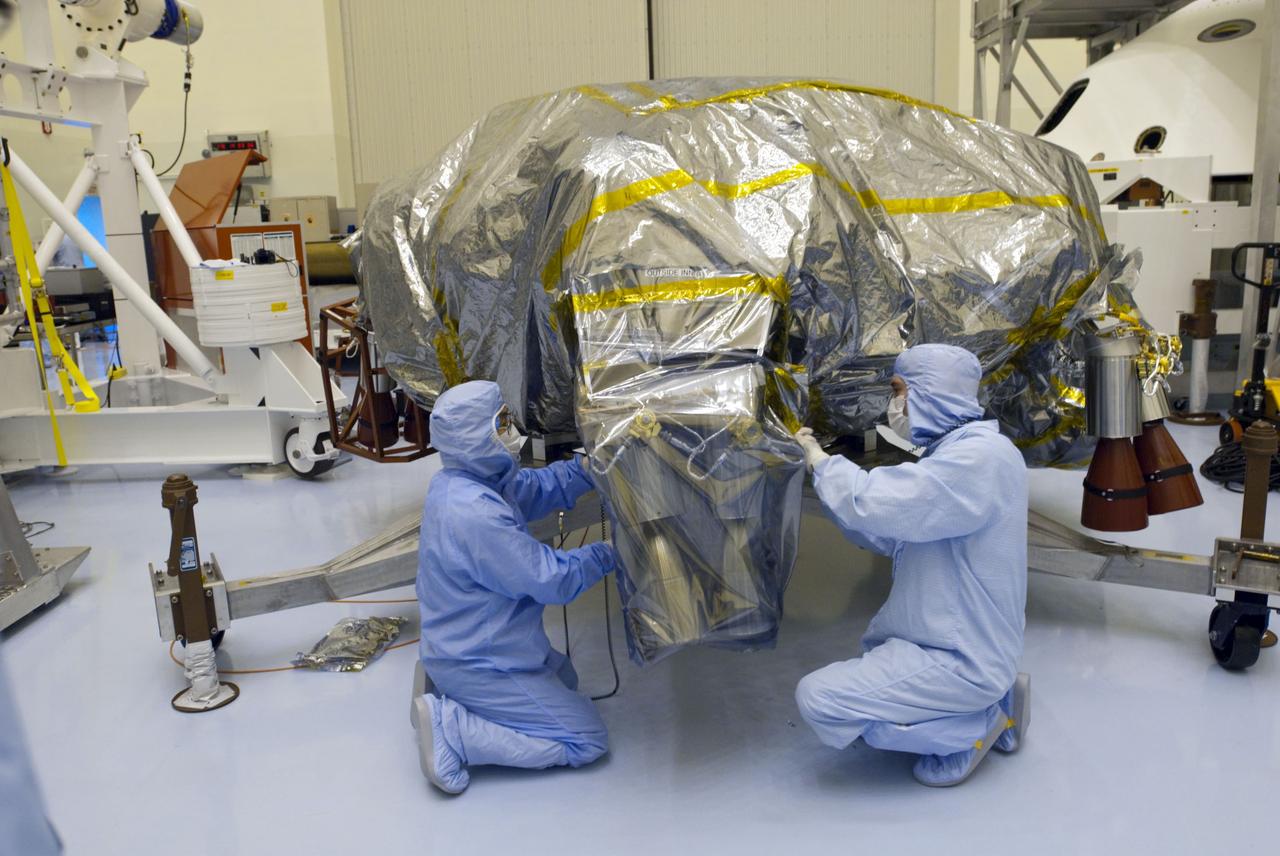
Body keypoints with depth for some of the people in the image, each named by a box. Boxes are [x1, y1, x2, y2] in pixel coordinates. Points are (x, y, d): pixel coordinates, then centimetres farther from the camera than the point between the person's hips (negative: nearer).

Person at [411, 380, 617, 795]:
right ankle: (450, 727, -6)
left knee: (565, 679, 30)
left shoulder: (458, 480, -3)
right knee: (588, 740, 0)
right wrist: (609, 552, -12)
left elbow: (534, 489, 9)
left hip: (461, 644, 10)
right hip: (480, 663, -10)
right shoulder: (476, 515, -32)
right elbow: (552, 580, -26)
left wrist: (584, 467, -6)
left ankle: (446, 687, 16)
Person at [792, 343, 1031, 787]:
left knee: (819, 699, -15)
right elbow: (890, 535, 14)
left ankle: (969, 729, -1)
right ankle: (990, 702, 17)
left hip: (960, 660, -10)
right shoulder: (952, 451, 9)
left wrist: (820, 459, -12)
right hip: (958, 639, 10)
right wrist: (824, 468, 6)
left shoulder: (982, 455, -23)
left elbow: (873, 506, -31)